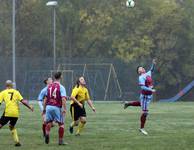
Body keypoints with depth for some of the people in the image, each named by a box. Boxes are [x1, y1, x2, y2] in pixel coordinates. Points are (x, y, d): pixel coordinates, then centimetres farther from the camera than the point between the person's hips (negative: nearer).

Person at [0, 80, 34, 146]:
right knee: (12, 126, 24)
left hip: (7, 113, -4)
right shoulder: (16, 92, 11)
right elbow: (23, 101, 4)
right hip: (16, 113, 4)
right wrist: (30, 107, 13)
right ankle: (17, 141, 14)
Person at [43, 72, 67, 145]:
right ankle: (60, 141, 8)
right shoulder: (61, 87, -7)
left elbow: (46, 98, 15)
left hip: (49, 106, 4)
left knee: (48, 122, 15)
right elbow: (63, 99, -18)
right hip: (57, 107, -4)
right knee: (61, 124, 7)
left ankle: (47, 133, -15)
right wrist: (64, 109, -19)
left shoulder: (49, 86, 9)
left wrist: (44, 108, 23)